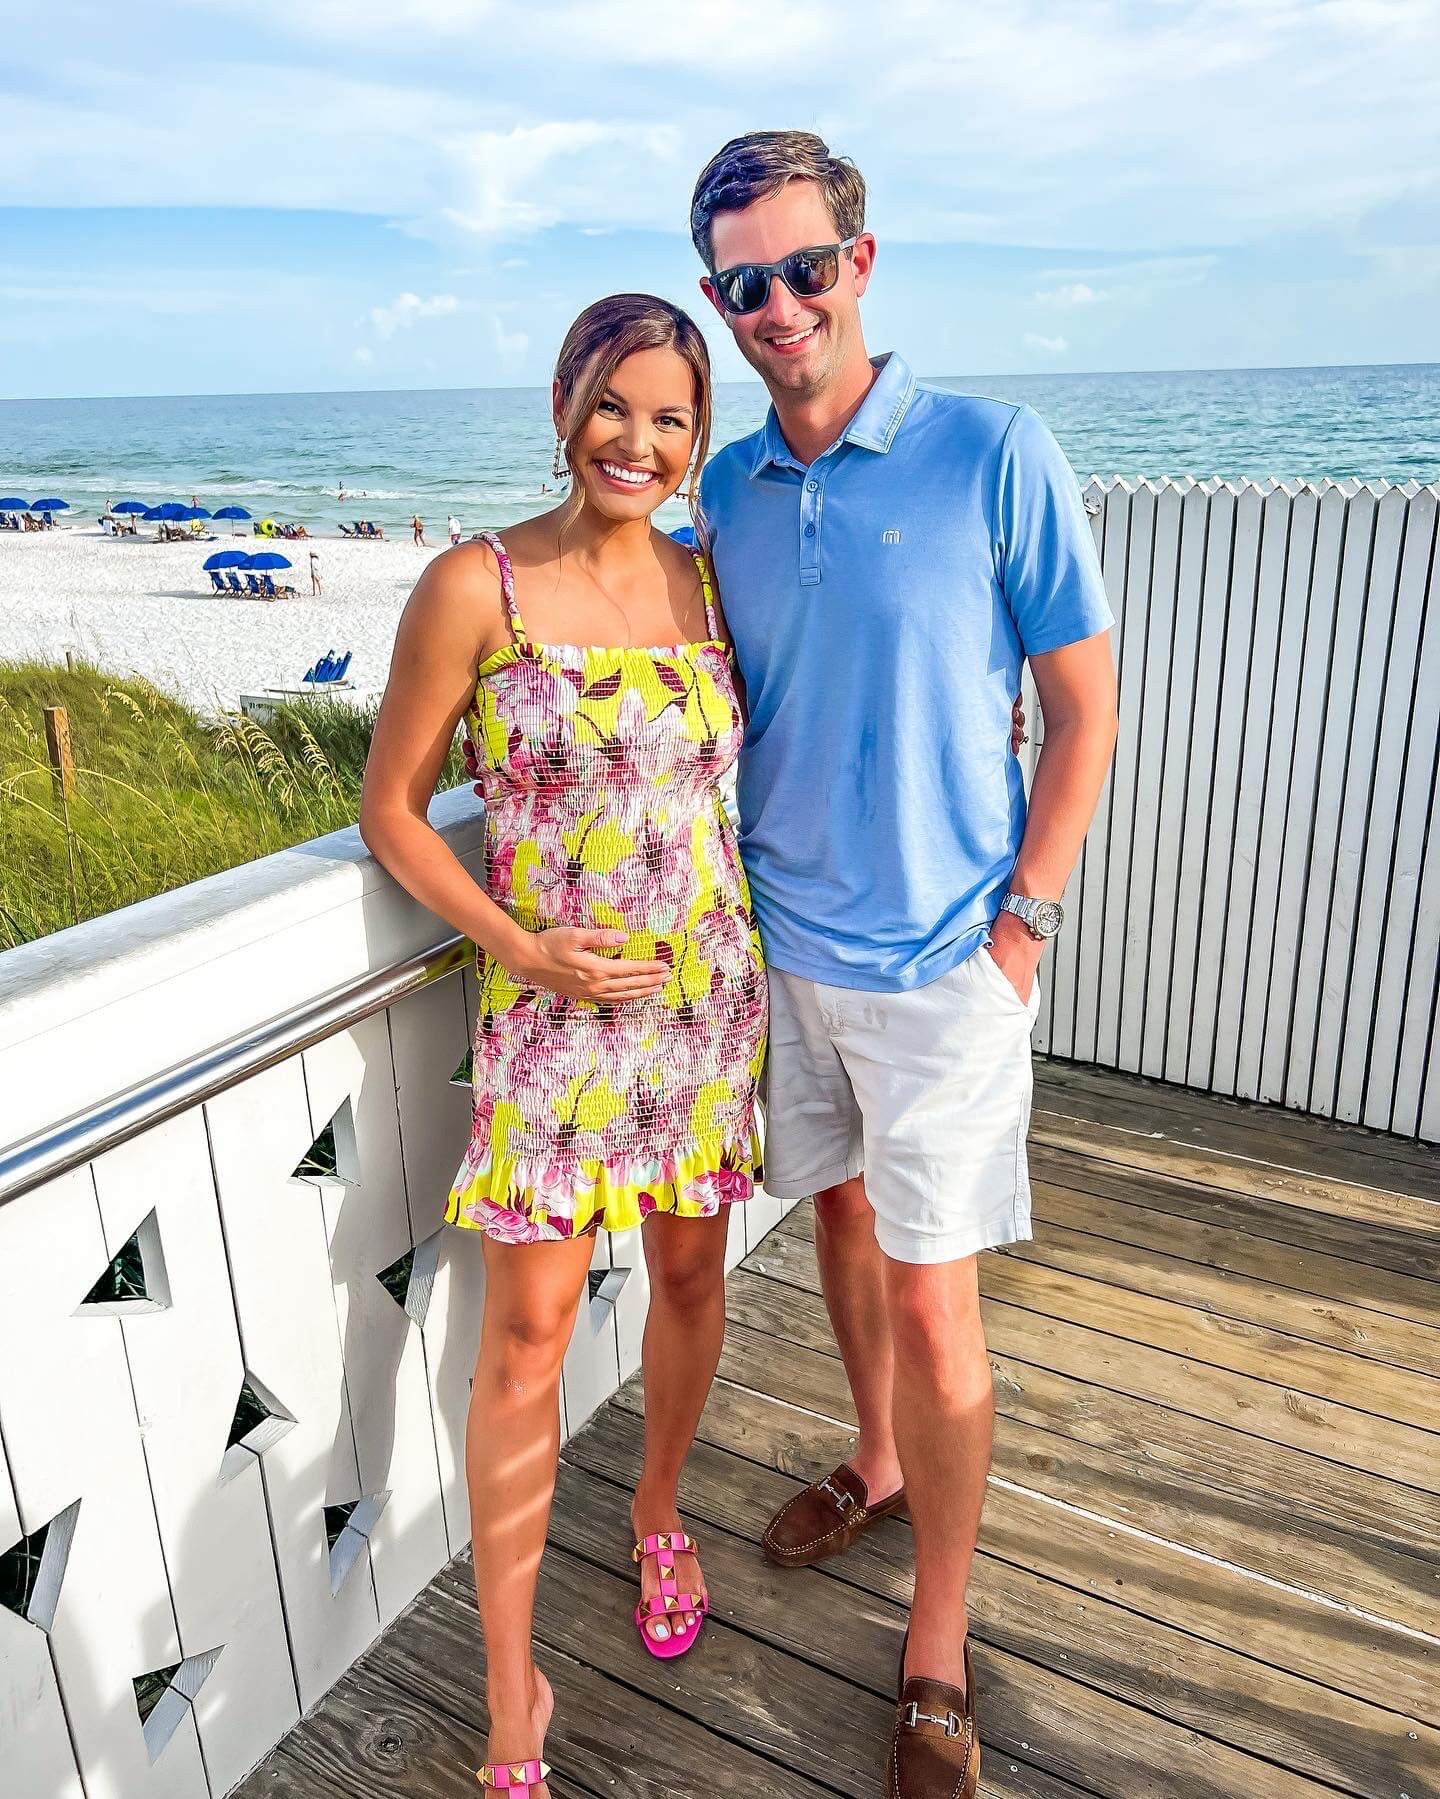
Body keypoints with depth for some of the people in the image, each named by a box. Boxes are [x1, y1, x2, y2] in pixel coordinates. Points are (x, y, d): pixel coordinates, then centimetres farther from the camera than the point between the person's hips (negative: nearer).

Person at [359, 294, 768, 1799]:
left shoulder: (714, 582, 3)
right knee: (529, 1327, 2)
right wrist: (519, 945, -15)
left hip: (708, 989, 4)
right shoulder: (475, 588, -9)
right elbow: (390, 809, -5)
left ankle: (656, 1511, 46)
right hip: (553, 1000, -4)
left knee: (690, 1274, 17)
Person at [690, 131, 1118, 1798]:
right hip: (783, 940, 5)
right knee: (841, 1219, 21)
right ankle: (878, 1461, 48)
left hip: (939, 960, -4)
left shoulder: (992, 455, -11)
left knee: (933, 1301, 1)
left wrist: (1021, 922, -12)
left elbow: (1083, 711, -7)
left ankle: (936, 1662, 21)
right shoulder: (724, 492, 3)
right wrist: (724, 893, 5)